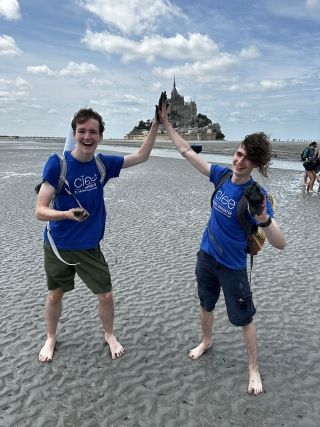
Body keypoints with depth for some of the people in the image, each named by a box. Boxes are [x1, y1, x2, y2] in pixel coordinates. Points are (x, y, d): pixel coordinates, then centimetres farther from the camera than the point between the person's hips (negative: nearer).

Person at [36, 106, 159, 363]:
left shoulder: (103, 163, -6)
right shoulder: (57, 163, -18)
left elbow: (142, 156, 2)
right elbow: (40, 211, -20)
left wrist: (156, 123, -7)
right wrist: (67, 214, -39)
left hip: (89, 247, 2)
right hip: (58, 245, -2)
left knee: (106, 296, 8)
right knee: (55, 296, 16)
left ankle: (110, 335, 37)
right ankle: (51, 339, 44)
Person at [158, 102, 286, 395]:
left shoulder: (256, 195, -23)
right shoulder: (223, 175, -9)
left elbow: (280, 244, -29)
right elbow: (187, 151, 2)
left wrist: (264, 220, -49)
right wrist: (165, 122, 3)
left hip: (233, 266, -5)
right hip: (207, 256, 5)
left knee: (244, 318, 10)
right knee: (206, 305, 24)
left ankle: (253, 369, 33)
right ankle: (206, 341, 52)